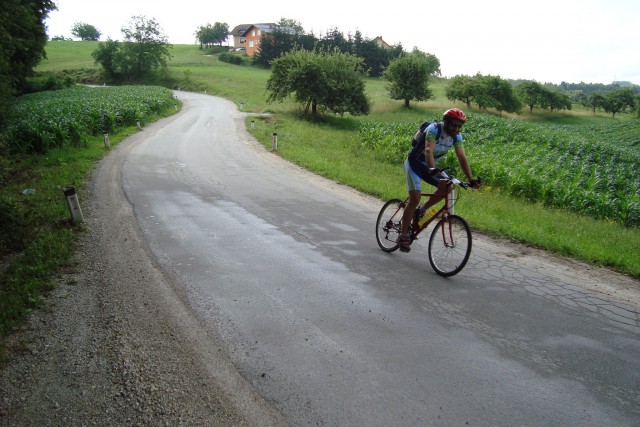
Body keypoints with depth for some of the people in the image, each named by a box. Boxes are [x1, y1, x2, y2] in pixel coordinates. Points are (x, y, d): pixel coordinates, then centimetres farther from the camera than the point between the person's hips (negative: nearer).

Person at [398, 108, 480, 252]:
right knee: (415, 198, -18)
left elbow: (462, 158, -13)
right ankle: (403, 235, -8)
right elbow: (428, 150, -42)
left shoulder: (456, 136, -8)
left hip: (429, 166, 7)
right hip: (414, 163, -7)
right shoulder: (434, 129, -27)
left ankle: (422, 211, 6)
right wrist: (432, 170, -59)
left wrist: (471, 180, -23)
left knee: (447, 186, -15)